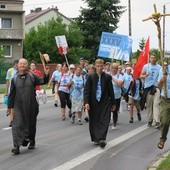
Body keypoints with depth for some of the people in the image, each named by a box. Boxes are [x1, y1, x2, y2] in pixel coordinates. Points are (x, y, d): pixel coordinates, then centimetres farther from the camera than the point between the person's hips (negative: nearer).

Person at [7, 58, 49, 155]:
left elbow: (43, 81, -4)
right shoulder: (15, 79, 3)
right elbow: (12, 94, 6)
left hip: (31, 105, 1)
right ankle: (17, 146, -15)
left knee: (31, 124, 11)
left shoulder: (32, 76, 2)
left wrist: (46, 75, -23)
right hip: (19, 106, 0)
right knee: (18, 125, -11)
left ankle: (32, 142, 31)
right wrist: (10, 106, 6)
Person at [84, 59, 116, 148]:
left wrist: (113, 103, 8)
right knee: (94, 122, 7)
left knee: (104, 121, -7)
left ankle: (102, 139, -10)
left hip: (105, 102, 0)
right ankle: (95, 139, 17)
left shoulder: (107, 77, 1)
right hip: (93, 103, 1)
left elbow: (111, 90, 6)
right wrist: (86, 102, -13)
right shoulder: (91, 77, 0)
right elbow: (86, 90, -2)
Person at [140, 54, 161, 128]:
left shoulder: (159, 67, 7)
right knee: (149, 105, 6)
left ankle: (157, 121, -16)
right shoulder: (146, 66, 6)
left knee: (156, 104, -11)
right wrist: (145, 75, -14)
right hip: (148, 87, 1)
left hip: (156, 87, -1)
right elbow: (141, 76, 7)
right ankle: (150, 120, 17)